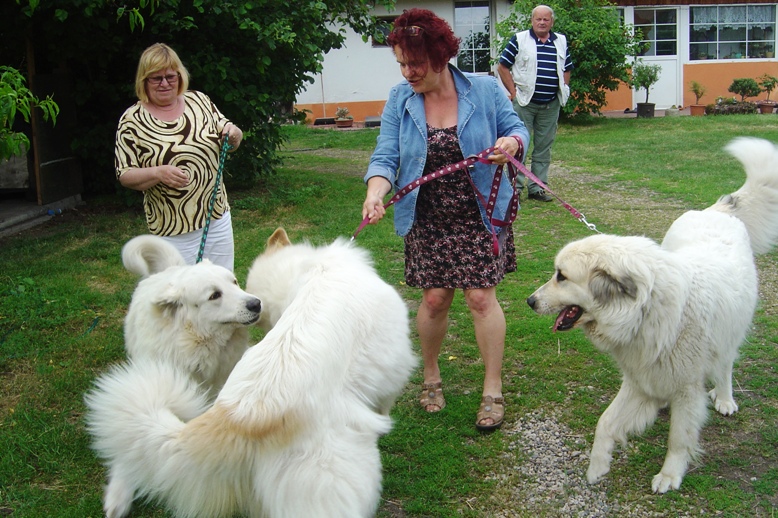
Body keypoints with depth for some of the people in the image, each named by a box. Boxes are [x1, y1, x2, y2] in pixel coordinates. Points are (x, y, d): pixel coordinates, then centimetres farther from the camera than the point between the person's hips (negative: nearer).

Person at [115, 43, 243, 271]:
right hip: (174, 231, -4)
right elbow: (125, 175, -9)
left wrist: (233, 134, -10)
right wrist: (158, 173, -27)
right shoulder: (132, 120, -6)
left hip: (218, 218, 4)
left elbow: (231, 143, 13)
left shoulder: (199, 101, 5)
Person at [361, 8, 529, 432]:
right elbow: (386, 155, -9)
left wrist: (511, 143, -24)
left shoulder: (484, 89, -5)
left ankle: (493, 392, 10)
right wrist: (376, 191, -29)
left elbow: (516, 128, 1)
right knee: (434, 299, 4)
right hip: (428, 221, 2)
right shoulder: (399, 100, -2)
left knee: (481, 298, -4)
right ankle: (430, 376, 30)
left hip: (480, 215, -1)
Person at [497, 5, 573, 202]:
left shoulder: (561, 42, 10)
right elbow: (503, 67, -2)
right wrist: (513, 92, -7)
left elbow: (567, 70, 19)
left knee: (544, 147, 8)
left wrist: (563, 92, 8)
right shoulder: (519, 40, -2)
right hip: (524, 102, -4)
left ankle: (537, 187, 16)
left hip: (551, 105, 4)